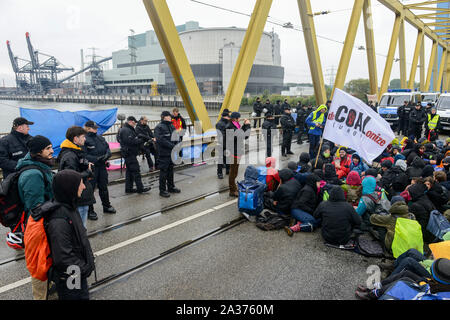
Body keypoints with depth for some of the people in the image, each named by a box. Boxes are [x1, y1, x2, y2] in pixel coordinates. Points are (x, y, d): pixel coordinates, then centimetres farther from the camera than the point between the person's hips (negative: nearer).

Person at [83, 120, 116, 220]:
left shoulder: (100, 137, 11)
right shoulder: (85, 140, -12)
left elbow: (107, 147, 14)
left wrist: (107, 154, -7)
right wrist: (96, 159, -25)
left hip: (102, 166, 7)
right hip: (91, 168, -7)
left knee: (103, 187, 18)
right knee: (90, 189, 1)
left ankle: (106, 206, 34)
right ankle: (90, 211, 12)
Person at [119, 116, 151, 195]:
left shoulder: (130, 129, 19)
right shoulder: (126, 130, -16)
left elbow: (136, 137, 16)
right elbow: (131, 141, -24)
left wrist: (143, 138, -2)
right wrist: (141, 140, -15)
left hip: (130, 154, 11)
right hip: (129, 154, -11)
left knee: (129, 171, 13)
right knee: (136, 171, -6)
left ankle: (128, 189, 19)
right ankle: (140, 188, 0)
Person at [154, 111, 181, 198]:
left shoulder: (171, 126, 13)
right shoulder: (159, 127, -12)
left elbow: (176, 137, 15)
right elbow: (161, 140, -22)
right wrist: (172, 146, -24)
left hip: (172, 153, 8)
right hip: (164, 153, -8)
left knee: (170, 170, 17)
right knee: (163, 171, 0)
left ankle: (171, 187, 30)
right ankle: (162, 190, 9)